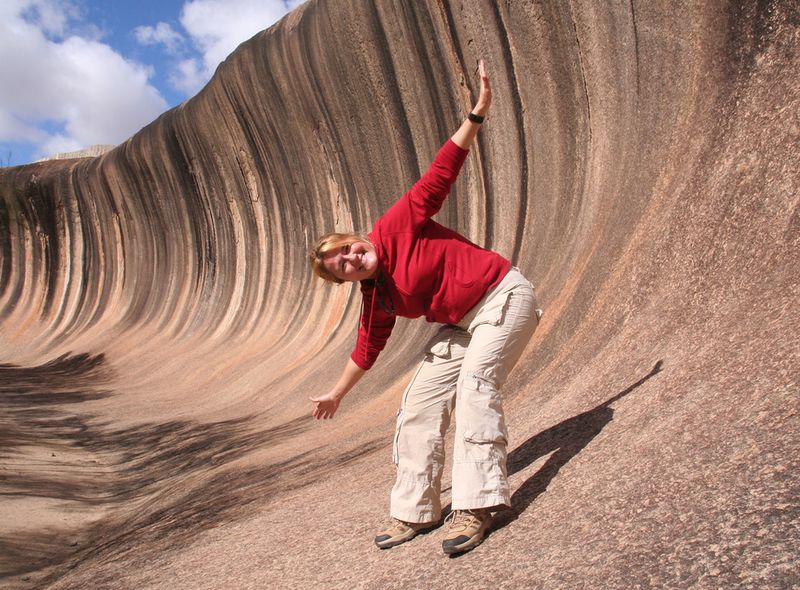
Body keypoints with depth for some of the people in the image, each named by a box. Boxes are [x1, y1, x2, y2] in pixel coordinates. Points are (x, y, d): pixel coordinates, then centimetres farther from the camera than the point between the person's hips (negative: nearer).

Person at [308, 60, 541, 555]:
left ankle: (477, 507, -23)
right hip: (464, 323, 7)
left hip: (504, 296, -7)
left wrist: (477, 113, -22)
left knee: (475, 381, -26)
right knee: (421, 402, 4)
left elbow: (440, 175, -17)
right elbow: (367, 349, 13)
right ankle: (415, 511, 14)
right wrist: (337, 394, 21)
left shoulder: (395, 227, -16)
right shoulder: (377, 301, 0)